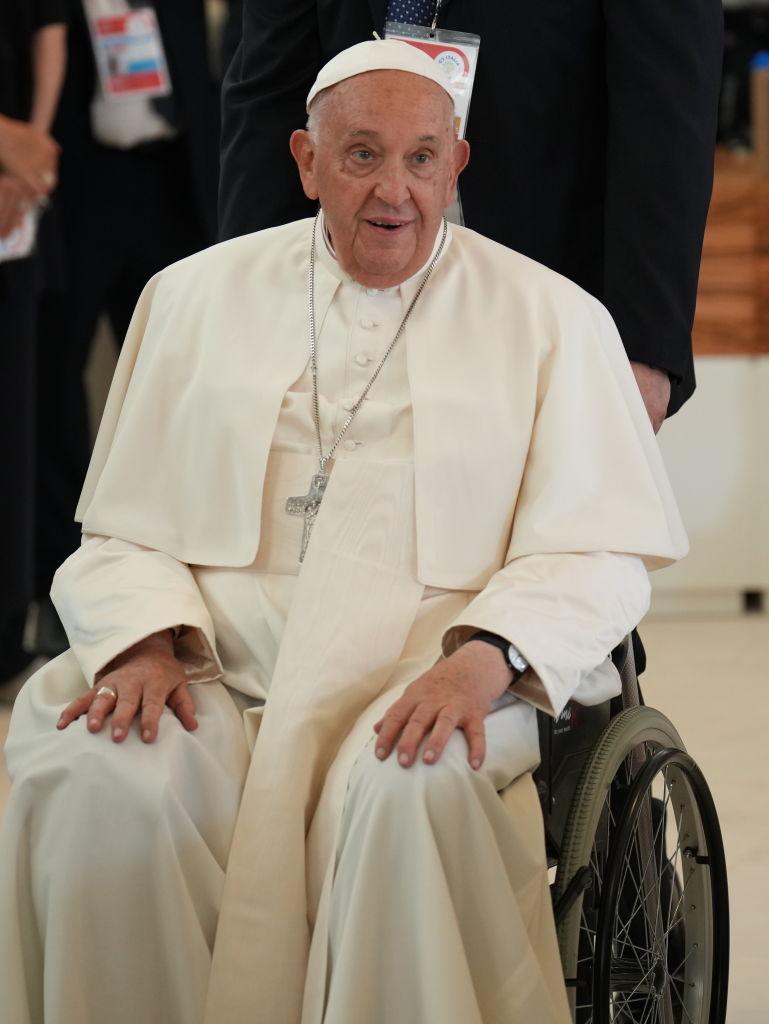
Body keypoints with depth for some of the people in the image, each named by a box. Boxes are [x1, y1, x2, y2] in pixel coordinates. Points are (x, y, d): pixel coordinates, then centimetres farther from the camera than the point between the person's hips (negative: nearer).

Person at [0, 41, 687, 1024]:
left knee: (411, 785, -37)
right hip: (219, 679, 2)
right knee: (95, 777, -30)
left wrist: (485, 657, -16)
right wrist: (144, 641, -7)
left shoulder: (551, 319, 9)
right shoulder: (196, 297, 16)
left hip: (436, 689, -2)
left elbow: (597, 555, 3)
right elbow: (123, 530, 15)